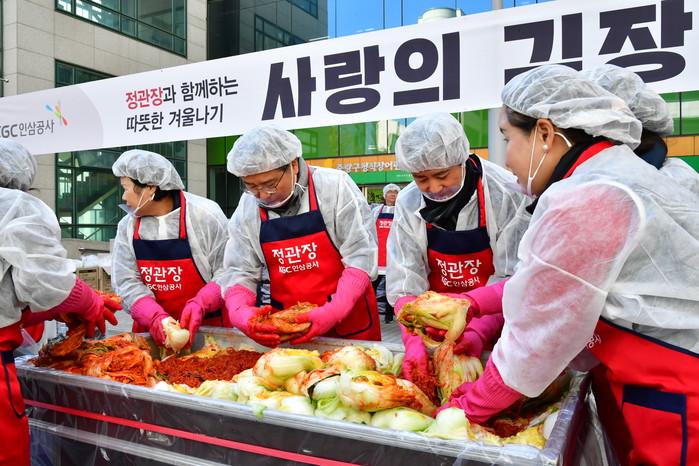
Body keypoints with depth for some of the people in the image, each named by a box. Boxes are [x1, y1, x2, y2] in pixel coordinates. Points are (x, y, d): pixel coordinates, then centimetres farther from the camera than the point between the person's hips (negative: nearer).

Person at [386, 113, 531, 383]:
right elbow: (404, 282, -14)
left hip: (497, 330, -2)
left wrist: (479, 332, -30)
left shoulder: (505, 195, -21)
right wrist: (415, 341, -25)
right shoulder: (408, 203, -11)